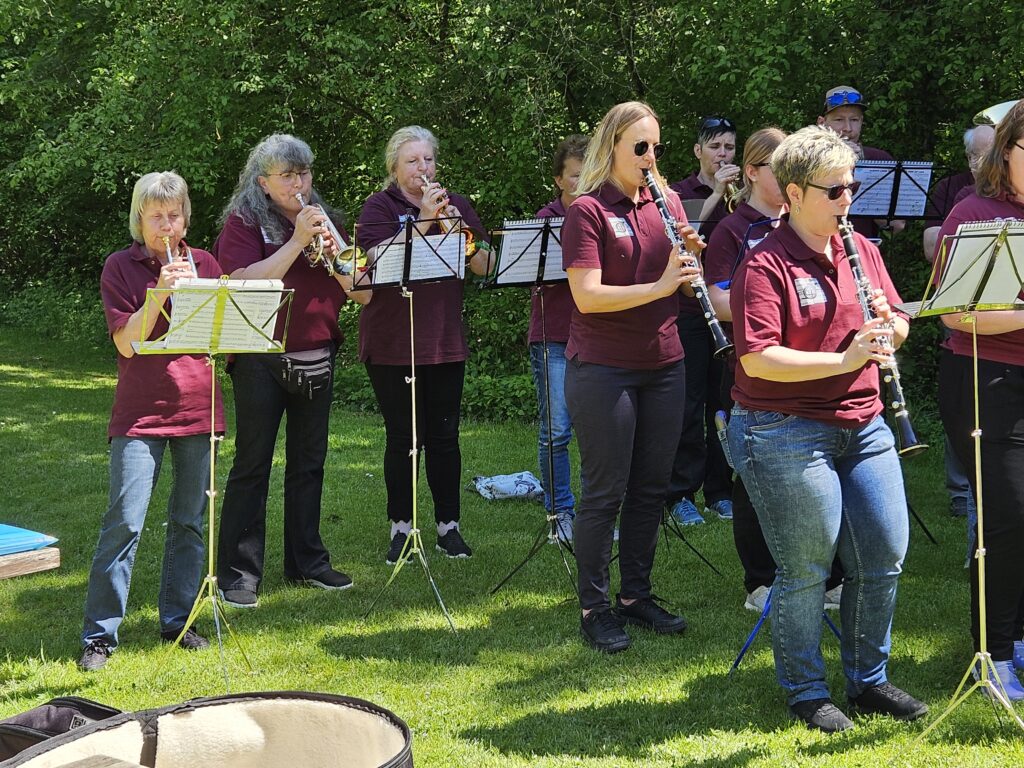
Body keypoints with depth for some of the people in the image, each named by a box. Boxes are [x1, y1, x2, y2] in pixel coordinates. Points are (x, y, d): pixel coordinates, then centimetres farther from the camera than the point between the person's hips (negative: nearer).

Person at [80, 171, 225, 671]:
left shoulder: (204, 264, 9)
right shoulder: (121, 267, 0)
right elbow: (127, 342, -9)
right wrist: (159, 293, -21)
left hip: (197, 406, 3)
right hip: (140, 411, -3)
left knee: (189, 521, 8)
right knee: (125, 522, -9)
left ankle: (177, 619, 21)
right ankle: (100, 634, -2)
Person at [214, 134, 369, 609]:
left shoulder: (324, 223, 12)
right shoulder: (244, 223, -2)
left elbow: (363, 293, 6)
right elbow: (244, 284, -19)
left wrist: (334, 252, -11)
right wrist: (297, 241, -21)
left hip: (316, 360, 5)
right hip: (262, 361, -5)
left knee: (308, 463, 12)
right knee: (253, 465, -5)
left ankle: (307, 561, 23)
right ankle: (238, 573, 0)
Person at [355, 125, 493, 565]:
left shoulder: (457, 205, 10)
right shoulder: (380, 207, -1)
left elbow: (485, 266, 3)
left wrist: (458, 228, -13)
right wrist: (426, 220, -22)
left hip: (446, 342, 3)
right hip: (392, 343, -3)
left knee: (444, 436, 6)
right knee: (402, 438, 2)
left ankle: (449, 525, 16)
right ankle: (401, 528, 14)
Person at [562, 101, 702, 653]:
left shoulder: (666, 203, 9)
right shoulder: (588, 211, -9)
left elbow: (688, 284, 13)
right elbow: (587, 296, -18)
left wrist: (691, 253, -8)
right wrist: (658, 286, -25)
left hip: (663, 365, 6)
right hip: (602, 370, -6)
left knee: (651, 487, 12)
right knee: (605, 492, 0)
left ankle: (637, 595, 25)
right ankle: (595, 608, 12)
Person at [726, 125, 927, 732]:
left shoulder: (862, 251, 10)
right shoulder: (766, 265, -13)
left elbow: (897, 330, 16)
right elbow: (758, 359, -21)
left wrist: (888, 321, -8)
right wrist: (844, 359, -26)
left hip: (862, 425, 7)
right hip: (786, 434, -7)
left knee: (885, 555, 10)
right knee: (807, 570, 2)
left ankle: (869, 680, 28)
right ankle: (806, 691, 21)